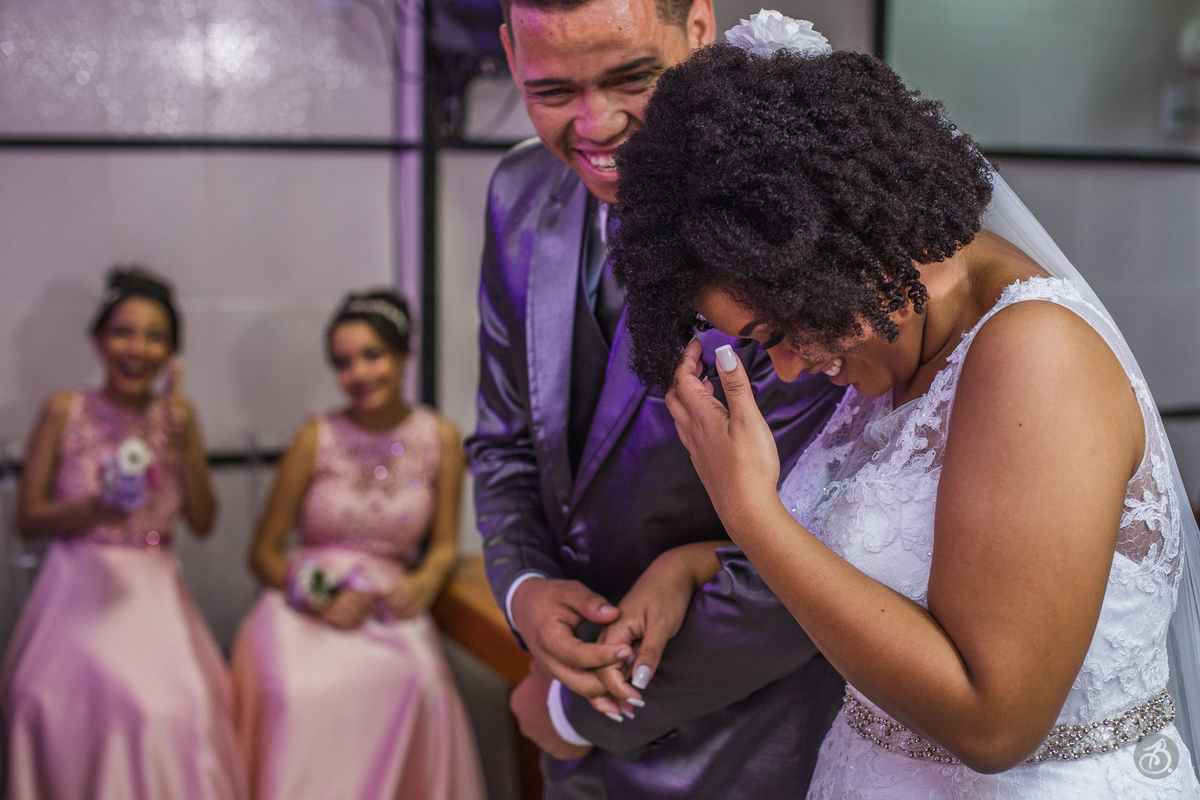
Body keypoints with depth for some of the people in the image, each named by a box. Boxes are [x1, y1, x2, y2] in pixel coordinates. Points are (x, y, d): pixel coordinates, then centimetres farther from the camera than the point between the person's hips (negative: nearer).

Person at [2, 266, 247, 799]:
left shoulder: (178, 414, 7)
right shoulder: (64, 410, 1)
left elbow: (203, 524, 4)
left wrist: (185, 448, -10)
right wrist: (90, 510, -19)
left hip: (156, 592, 2)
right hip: (81, 588, -2)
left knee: (185, 704, -24)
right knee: (123, 699, -27)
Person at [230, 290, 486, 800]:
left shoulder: (440, 438, 5)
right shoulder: (316, 438, -1)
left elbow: (445, 544, 11)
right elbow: (263, 553, 4)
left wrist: (424, 581, -11)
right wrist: (320, 596, -13)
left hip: (390, 606, 1)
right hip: (308, 607, -1)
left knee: (415, 682, -32)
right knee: (301, 691, -33)